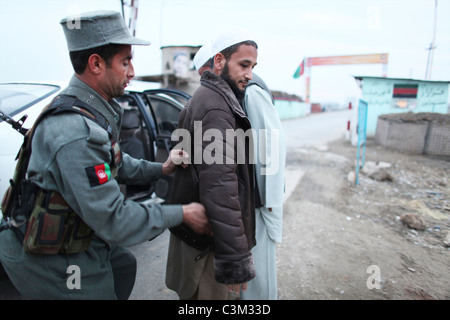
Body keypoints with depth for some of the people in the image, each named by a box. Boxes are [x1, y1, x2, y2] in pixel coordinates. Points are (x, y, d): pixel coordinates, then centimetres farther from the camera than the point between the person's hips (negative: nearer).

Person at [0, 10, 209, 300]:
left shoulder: (97, 112, -2)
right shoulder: (76, 134, -34)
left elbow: (114, 161, 13)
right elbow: (114, 220, -32)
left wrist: (161, 169, 3)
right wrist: (181, 214, -22)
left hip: (80, 241, 9)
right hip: (59, 265, -9)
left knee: (124, 266, 28)